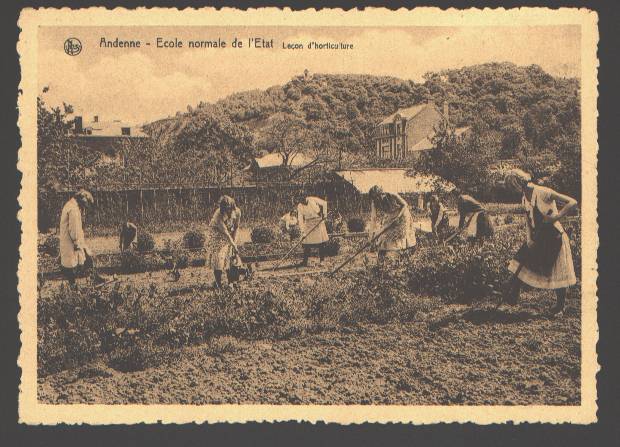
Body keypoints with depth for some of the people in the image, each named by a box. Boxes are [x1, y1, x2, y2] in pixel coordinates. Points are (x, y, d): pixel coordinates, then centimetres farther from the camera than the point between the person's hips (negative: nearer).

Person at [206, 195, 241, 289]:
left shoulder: (237, 212, -20)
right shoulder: (218, 215, -34)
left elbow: (236, 227, -4)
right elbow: (225, 232, -34)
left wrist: (234, 241, -12)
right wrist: (234, 246, -35)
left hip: (230, 235, 4)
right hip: (216, 235, -4)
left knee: (230, 257, -1)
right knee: (218, 258, -10)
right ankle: (218, 283, -4)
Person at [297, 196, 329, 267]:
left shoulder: (312, 200, -12)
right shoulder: (300, 207, -7)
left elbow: (324, 203, -2)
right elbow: (300, 220, -10)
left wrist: (324, 214, -6)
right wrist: (303, 231, -18)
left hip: (318, 222, -1)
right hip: (308, 225, 1)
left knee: (321, 243, -1)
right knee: (307, 245, -3)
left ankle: (322, 260, 6)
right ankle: (305, 262, 1)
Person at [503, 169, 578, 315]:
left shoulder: (543, 193, -21)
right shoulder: (524, 199, 4)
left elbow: (572, 202, -23)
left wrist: (555, 217, -23)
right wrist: (529, 239, 0)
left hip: (553, 236, -8)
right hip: (537, 237, 8)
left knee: (557, 272, 3)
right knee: (520, 264, 3)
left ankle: (560, 305, 19)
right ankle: (512, 297, 11)